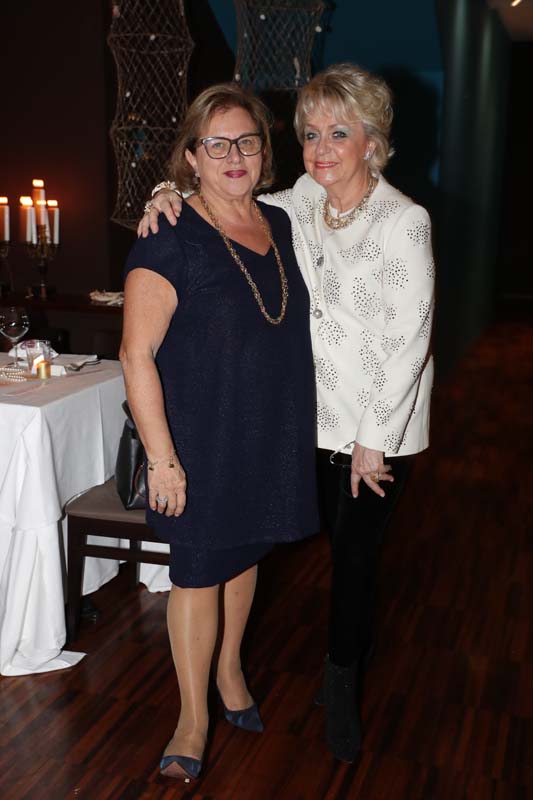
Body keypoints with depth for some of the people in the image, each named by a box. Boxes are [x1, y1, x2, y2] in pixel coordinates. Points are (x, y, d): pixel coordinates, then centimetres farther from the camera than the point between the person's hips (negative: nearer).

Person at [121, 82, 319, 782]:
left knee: (246, 552, 21)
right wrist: (162, 457, -19)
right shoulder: (170, 239, -15)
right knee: (198, 571, 7)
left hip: (273, 439, 6)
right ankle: (195, 717, 27)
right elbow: (137, 354, -17)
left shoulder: (281, 225, 5)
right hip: (202, 444, -6)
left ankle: (230, 670, 45)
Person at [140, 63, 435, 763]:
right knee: (341, 544, 17)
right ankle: (357, 649, 43)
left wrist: (374, 441, -15)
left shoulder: (404, 221, -16)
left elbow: (407, 341, -17)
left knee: (356, 553, 6)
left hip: (381, 425, -4)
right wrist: (172, 196, -5)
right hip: (321, 416, 5)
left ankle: (343, 689, 29)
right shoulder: (299, 205, 1)